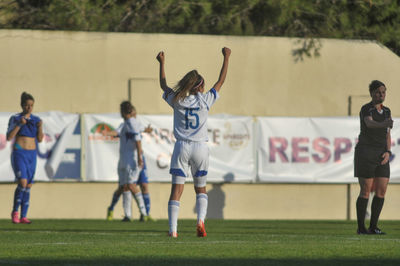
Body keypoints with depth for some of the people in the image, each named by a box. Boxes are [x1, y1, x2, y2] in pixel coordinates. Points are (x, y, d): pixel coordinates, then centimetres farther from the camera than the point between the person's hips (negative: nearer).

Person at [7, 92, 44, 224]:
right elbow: (9, 137, -12)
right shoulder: (15, 119, -5)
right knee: (23, 182, -20)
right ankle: (15, 211, -4)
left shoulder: (36, 120, 8)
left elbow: (40, 139, 6)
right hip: (18, 154, -5)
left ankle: (23, 217, 6)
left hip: (31, 155, 5)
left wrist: (40, 128, -12)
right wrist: (19, 124, -21)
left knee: (28, 186, 2)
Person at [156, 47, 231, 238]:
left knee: (176, 189, -2)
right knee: (200, 188, 16)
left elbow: (163, 85, 17)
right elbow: (221, 81, 8)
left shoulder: (177, 101, 0)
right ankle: (200, 219, -7)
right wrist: (226, 58, 18)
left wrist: (162, 63, 29)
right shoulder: (205, 101, -3)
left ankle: (173, 229, -10)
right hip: (200, 147, 0)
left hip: (181, 148, 0)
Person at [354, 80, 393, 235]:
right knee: (366, 191, -5)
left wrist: (387, 152, -6)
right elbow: (370, 123, -32)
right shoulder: (366, 109, -10)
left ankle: (373, 226, 9)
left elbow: (387, 136, 12)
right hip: (365, 151, -6)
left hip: (381, 155, 6)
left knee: (381, 191, 0)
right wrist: (384, 124, -52)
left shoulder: (386, 111, 13)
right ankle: (361, 228, 3)